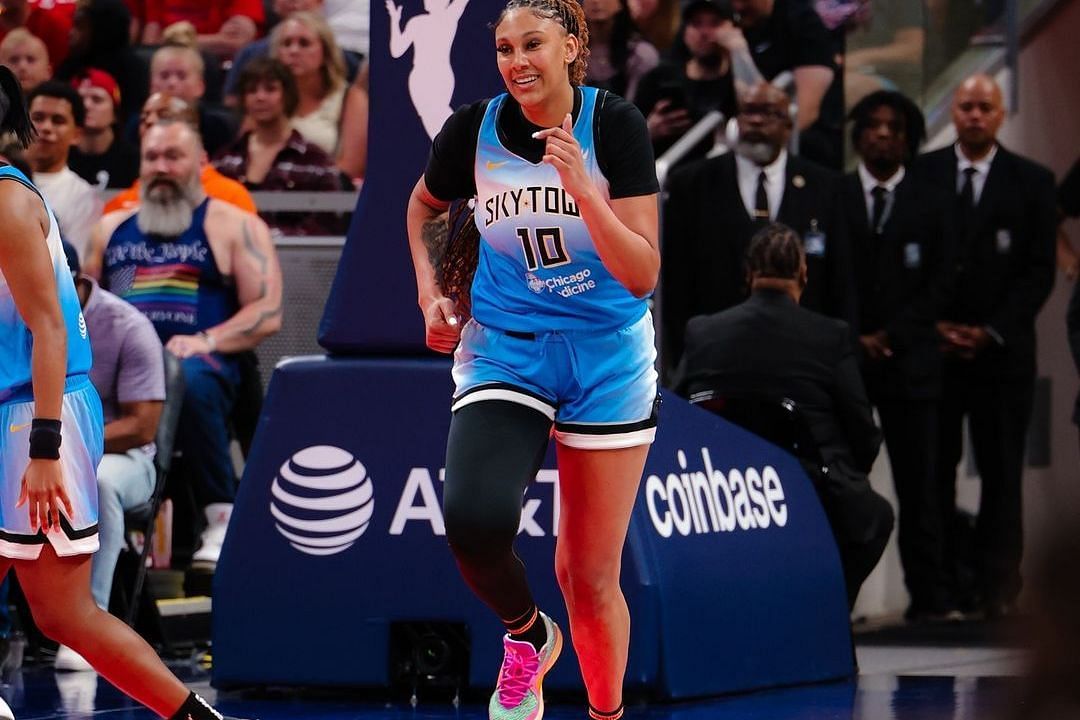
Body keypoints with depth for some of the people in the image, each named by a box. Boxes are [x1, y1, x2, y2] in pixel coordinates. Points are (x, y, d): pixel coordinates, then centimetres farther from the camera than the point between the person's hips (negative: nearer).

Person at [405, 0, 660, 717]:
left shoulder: (615, 124, -12)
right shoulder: (474, 129, -6)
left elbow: (643, 275, -18)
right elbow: (423, 206, 18)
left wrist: (581, 185, -28)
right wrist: (431, 294, 6)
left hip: (606, 355, -1)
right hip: (505, 347, 1)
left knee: (591, 576, 3)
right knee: (475, 520, -27)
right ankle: (528, 635, 4)